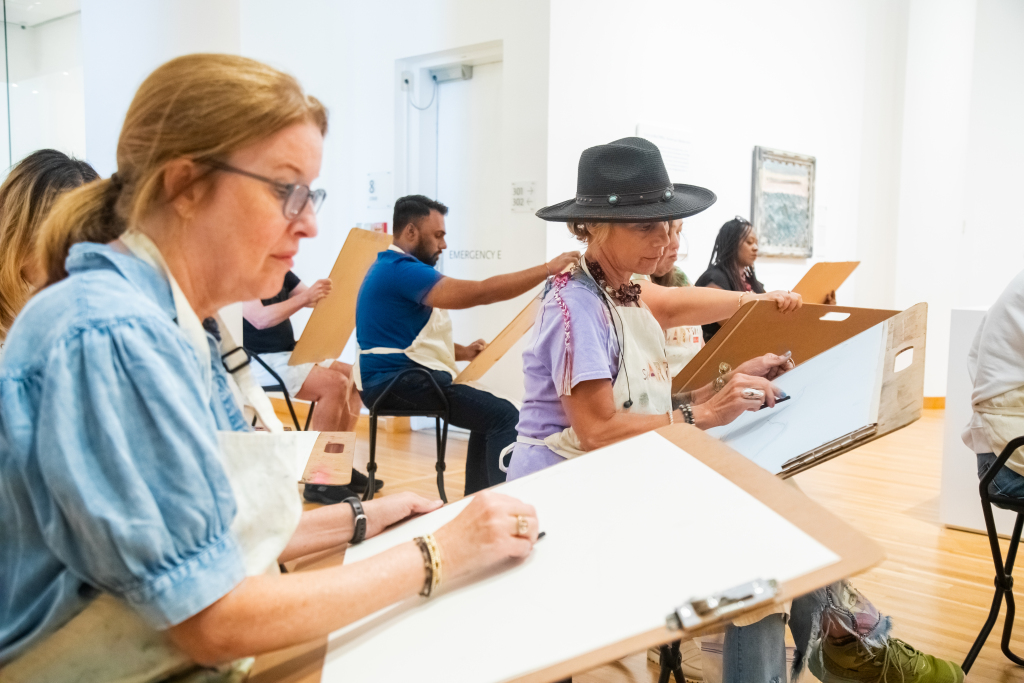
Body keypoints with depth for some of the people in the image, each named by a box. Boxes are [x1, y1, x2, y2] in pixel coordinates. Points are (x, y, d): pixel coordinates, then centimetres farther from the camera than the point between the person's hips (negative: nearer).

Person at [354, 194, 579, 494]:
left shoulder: (392, 268, 18)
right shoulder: (401, 270, -17)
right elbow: (481, 292, -24)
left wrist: (461, 352, 6)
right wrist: (548, 269, -21)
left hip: (394, 378, 11)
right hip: (398, 382, -11)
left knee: (489, 413, 21)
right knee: (504, 415, -17)